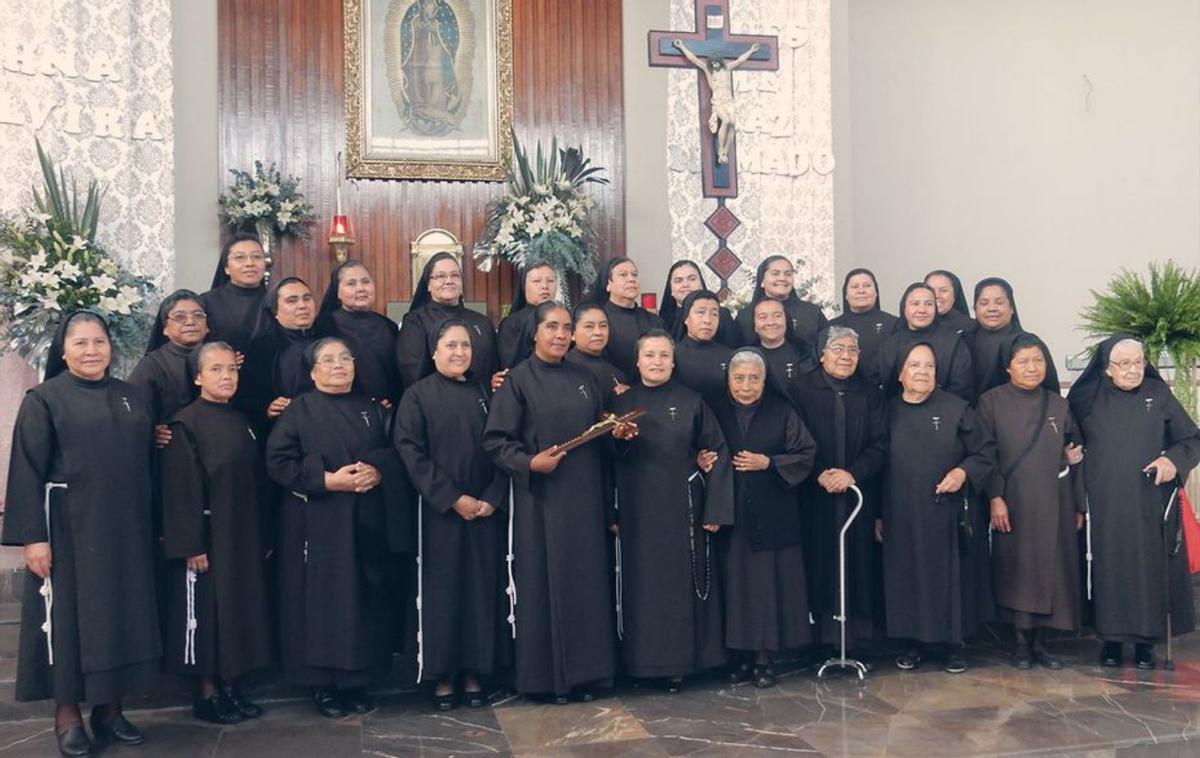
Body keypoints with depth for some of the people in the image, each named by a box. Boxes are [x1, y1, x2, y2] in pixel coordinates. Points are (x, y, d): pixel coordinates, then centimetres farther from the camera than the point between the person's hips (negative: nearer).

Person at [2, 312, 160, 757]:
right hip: (68, 529, -4)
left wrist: (152, 525, 8)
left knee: (121, 614, 8)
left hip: (125, 530, 4)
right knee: (68, 615, 3)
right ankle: (67, 716, 15)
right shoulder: (44, 399, -2)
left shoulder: (132, 398, 10)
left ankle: (109, 709, 21)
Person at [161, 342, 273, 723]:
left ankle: (232, 684, 22)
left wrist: (262, 537, 12)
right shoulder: (186, 423, -9)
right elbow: (181, 489, -13)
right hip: (206, 537, -7)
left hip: (244, 538, 7)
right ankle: (206, 692, 13)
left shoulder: (242, 422, 11)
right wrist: (190, 545, -18)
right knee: (204, 612, 1)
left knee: (242, 607, 11)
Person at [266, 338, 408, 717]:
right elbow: (278, 461, -7)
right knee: (321, 599, -2)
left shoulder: (370, 409, 14)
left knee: (364, 599, 4)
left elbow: (393, 452, 11)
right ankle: (323, 684, 9)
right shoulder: (298, 410, 2)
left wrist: (377, 472, -11)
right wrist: (328, 480, -16)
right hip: (316, 524, -3)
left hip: (364, 523, 3)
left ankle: (357, 680, 15)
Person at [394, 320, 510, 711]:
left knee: (482, 588, 5)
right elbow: (410, 452, -8)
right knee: (442, 590, 1)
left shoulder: (484, 394, 10)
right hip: (440, 512, -3)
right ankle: (442, 676, 11)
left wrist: (492, 498, -8)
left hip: (486, 510, 3)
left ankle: (474, 672, 14)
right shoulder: (418, 396, 0)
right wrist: (453, 499, -14)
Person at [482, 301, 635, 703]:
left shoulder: (584, 380, 12)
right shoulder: (518, 380, -3)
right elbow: (495, 440, -7)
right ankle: (545, 675, 11)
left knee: (586, 581, 7)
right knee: (544, 582, 0)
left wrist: (616, 432, 1)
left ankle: (584, 672, 17)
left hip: (584, 496, 5)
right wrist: (530, 462, -21)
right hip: (540, 498, -5)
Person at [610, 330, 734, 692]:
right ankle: (643, 659, 13)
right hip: (637, 510, 1)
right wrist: (613, 488, -3)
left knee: (681, 581, 2)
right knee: (642, 584, 4)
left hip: (682, 508, -1)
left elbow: (717, 452, 1)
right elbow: (607, 458, 7)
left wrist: (715, 510, -6)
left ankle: (680, 661, 12)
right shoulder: (621, 403, 8)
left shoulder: (691, 402, 3)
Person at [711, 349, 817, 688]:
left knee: (769, 582, -1)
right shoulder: (717, 413, 7)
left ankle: (764, 656, 9)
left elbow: (806, 454, 0)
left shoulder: (782, 412, 2)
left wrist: (768, 463, -11)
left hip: (773, 516, -1)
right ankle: (744, 654, 13)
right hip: (731, 514, 2)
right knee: (737, 582, 2)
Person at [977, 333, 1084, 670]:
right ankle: (1021, 642, 10)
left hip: (1053, 505, 3)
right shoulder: (991, 401, -1)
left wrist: (1078, 506, 11)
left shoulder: (1059, 405, 9)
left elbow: (1074, 453, 14)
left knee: (1049, 571, 3)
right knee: (1016, 570, -1)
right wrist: (994, 497, -14)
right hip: (1012, 504, -3)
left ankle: (1040, 641, 14)